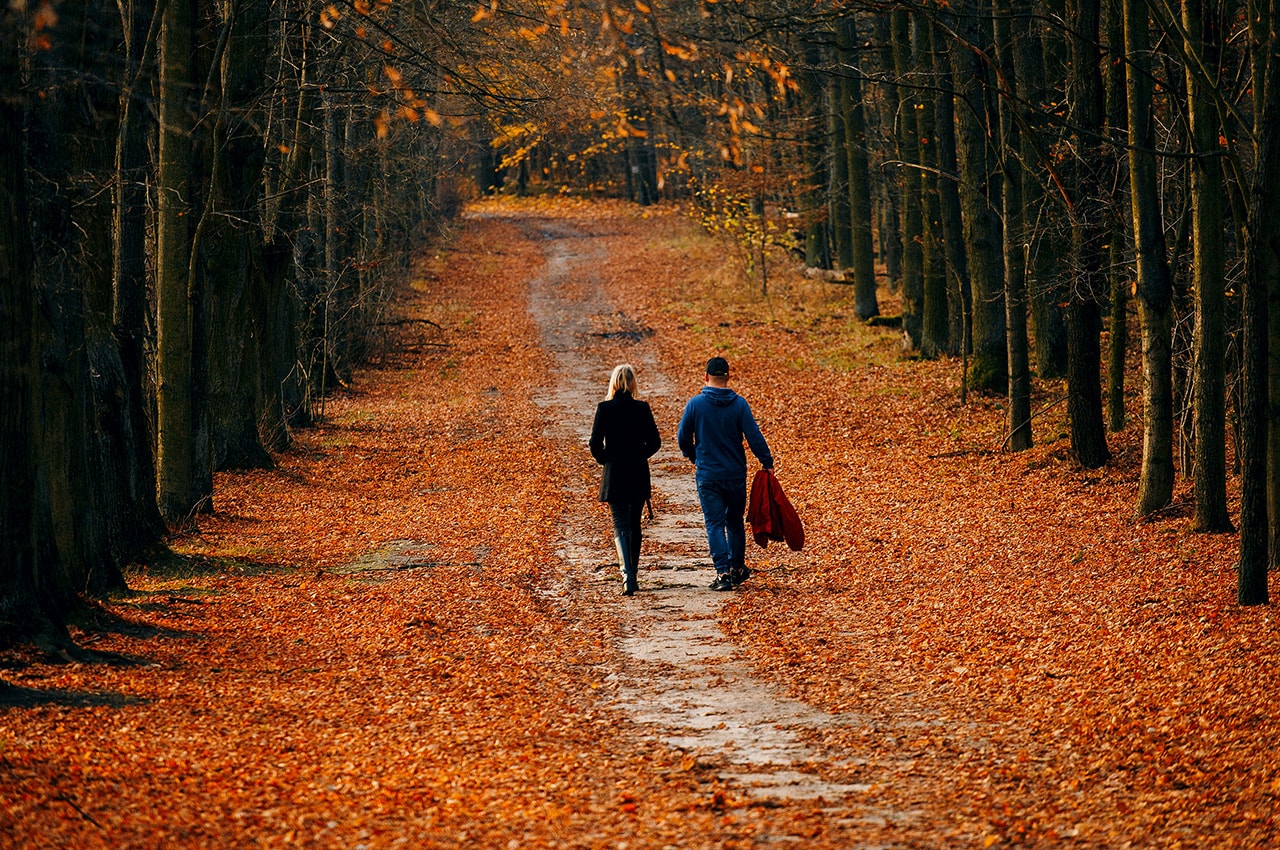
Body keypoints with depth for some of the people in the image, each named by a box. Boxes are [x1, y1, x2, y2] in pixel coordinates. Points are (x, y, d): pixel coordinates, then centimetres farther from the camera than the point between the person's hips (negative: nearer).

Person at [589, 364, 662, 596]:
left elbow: (595, 443, -9)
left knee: (621, 526, -3)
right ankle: (632, 577, 22)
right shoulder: (642, 408, -3)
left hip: (614, 475, -2)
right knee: (634, 526, 15)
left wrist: (604, 460, 9)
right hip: (638, 475, 2)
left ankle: (627, 575, -22)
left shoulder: (604, 408, -8)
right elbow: (655, 442, -1)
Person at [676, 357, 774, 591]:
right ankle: (737, 568, 26)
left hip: (707, 477, -1)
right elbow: (754, 436, -9)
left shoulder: (695, 404, -6)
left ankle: (723, 573, -9)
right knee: (735, 522, 18)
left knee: (715, 525, 1)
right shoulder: (739, 404, -5)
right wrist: (767, 463, 1)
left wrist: (694, 457, 19)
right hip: (736, 475, 1)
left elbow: (683, 437, 1)